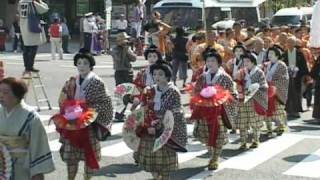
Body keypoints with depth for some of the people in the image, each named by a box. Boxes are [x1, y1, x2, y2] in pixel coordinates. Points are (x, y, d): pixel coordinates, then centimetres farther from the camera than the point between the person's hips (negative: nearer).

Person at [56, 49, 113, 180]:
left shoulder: (97, 82, -8)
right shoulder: (71, 82, 5)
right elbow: (63, 102, 14)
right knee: (70, 155, 6)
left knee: (89, 154, 6)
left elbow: (105, 103, -9)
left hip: (89, 124, -4)